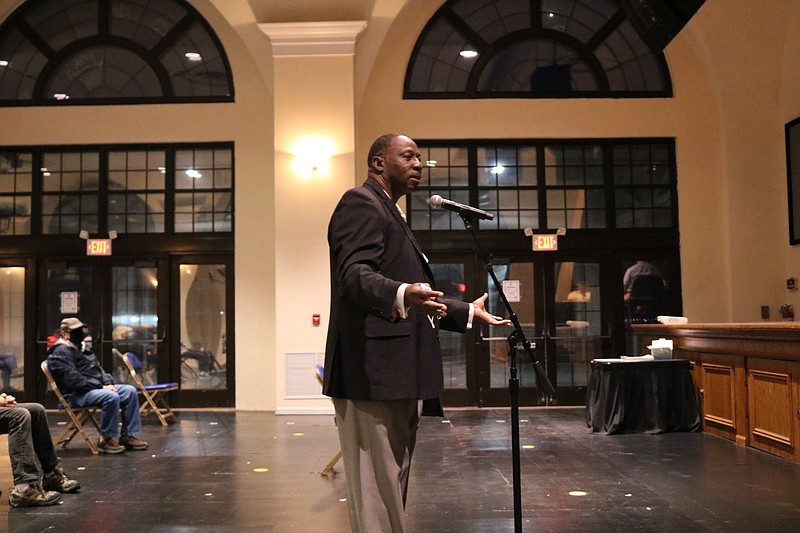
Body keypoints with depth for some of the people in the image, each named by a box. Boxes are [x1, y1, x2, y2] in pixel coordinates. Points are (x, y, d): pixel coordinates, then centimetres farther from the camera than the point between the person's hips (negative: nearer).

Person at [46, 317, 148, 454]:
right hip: (76, 395, -10)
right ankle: (107, 440, -19)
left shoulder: (84, 348, 21)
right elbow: (73, 379, -20)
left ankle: (129, 436, -6)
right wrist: (101, 386, -19)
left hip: (95, 388, 10)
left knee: (130, 391, -6)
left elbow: (99, 369, 22)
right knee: (111, 397, -33)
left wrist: (108, 384, 1)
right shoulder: (61, 351, -10)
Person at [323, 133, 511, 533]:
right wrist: (402, 295, -41)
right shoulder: (361, 203, -6)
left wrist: (467, 312, 35)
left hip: (395, 372, 11)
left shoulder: (389, 213, 26)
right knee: (377, 491, -8)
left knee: (390, 488, 17)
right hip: (373, 370, -11)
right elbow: (354, 274, -23)